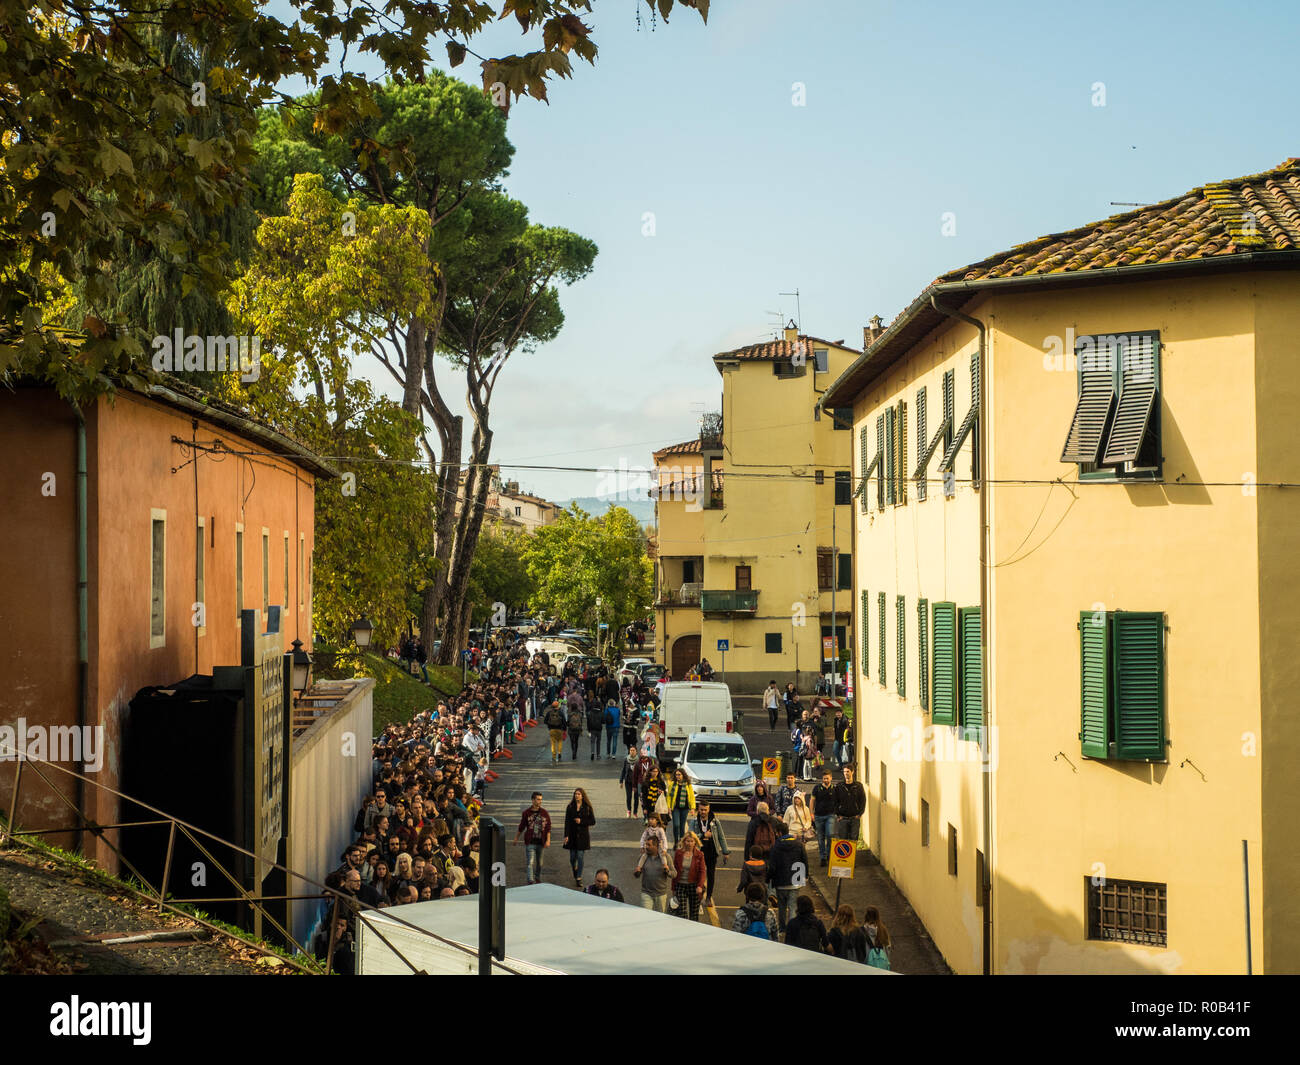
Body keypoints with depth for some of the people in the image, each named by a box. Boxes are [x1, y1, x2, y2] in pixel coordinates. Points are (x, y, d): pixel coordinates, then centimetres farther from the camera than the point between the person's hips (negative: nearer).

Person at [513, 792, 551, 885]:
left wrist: (548, 840, -7)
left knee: (539, 862, 14)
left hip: (540, 842, 2)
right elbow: (521, 827, 9)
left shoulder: (545, 813, 2)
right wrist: (516, 838, 15)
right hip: (530, 842, -2)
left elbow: (548, 828, 2)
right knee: (531, 862, -9)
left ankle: (538, 879, 32)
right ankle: (531, 882, -11)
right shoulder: (526, 813, -1)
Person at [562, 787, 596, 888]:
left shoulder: (587, 807, -1)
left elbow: (593, 821, 0)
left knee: (580, 857, -6)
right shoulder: (570, 807, 2)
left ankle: (578, 878, 0)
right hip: (572, 835, 2)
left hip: (583, 835, -2)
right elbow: (567, 822, -1)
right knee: (572, 857, 4)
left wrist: (581, 821, -14)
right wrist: (566, 835, -8)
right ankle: (575, 875, 29)